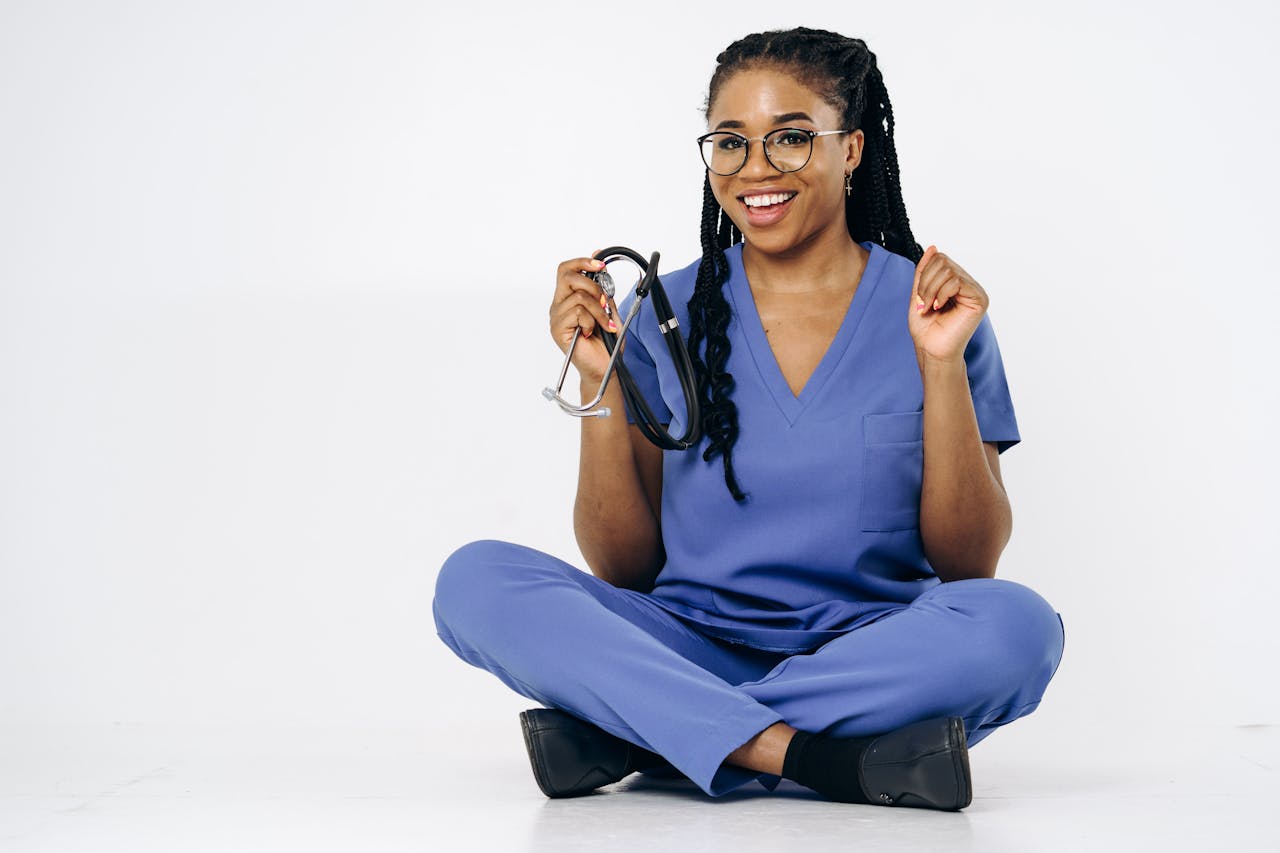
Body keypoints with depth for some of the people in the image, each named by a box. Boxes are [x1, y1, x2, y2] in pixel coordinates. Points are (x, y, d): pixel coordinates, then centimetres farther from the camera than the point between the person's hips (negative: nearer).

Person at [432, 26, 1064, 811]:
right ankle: (830, 761, -31)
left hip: (873, 658, 0)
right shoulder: (667, 315, 6)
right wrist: (601, 384, -8)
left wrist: (942, 364, -12)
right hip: (693, 648, 1)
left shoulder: (926, 309, 3)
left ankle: (626, 737, -24)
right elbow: (624, 567, 3)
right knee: (475, 580, -22)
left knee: (1016, 625, -32)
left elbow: (970, 563, -3)